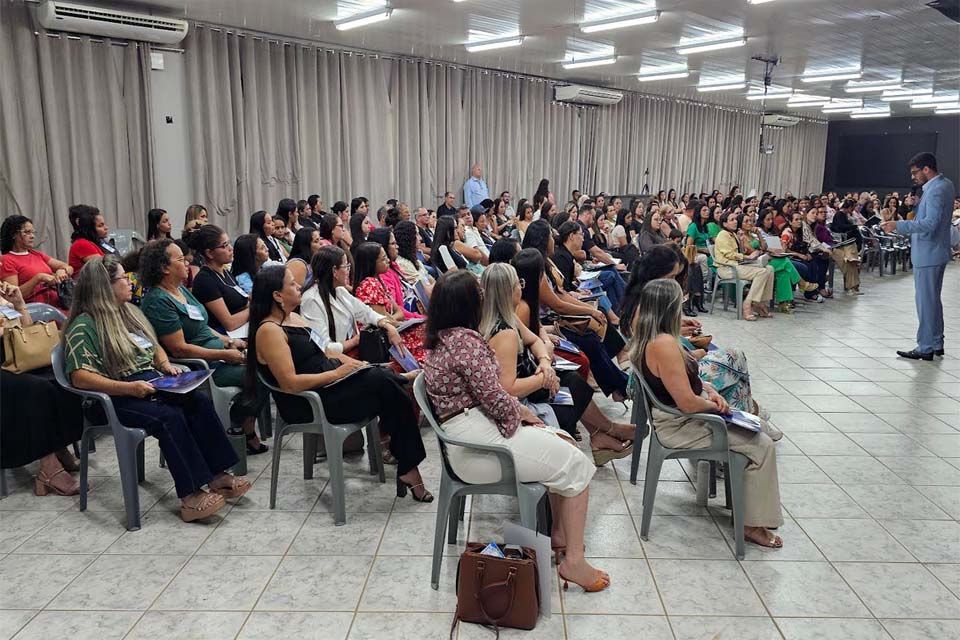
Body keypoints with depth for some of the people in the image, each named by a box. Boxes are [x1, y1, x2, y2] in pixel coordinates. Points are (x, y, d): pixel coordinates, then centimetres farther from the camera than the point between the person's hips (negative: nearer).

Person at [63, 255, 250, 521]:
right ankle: (190, 496, -32)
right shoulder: (84, 326, -6)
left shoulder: (130, 311, 19)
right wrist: (129, 387, -25)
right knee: (170, 416, -32)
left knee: (199, 401, -21)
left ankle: (217, 475, -22)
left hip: (152, 384, 7)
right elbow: (80, 378, -16)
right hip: (117, 399, -7)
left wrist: (167, 365, 7)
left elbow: (155, 348, 30)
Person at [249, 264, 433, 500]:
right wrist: (336, 373, -19)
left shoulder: (294, 317, 14)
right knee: (384, 384, -22)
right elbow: (290, 383, -22)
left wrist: (346, 360, 3)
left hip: (329, 382, 9)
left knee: (385, 378, -16)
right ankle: (408, 469, -10)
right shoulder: (269, 331, -15)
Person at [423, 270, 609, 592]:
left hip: (466, 437, 10)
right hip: (478, 443, -10)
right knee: (576, 464, -3)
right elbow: (495, 398, -20)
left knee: (563, 442, 17)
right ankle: (574, 561, 0)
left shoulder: (441, 339, 12)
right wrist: (521, 412, 1)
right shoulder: (465, 340, -19)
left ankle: (559, 534, 22)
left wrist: (520, 409, 8)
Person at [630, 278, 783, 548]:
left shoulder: (644, 338, 2)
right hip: (680, 427, -10)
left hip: (668, 417, 10)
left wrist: (709, 390, 2)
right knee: (762, 445, -5)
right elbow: (688, 403, -28)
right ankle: (753, 524, 5)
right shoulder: (664, 344, -29)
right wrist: (715, 404, -9)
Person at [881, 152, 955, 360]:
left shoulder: (935, 190, -20)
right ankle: (937, 343, 27)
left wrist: (899, 226, -28)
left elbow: (930, 223, -28)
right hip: (937, 251, 10)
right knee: (934, 299, 18)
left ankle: (926, 348, 3)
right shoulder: (946, 184, 12)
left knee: (926, 301, -4)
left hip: (928, 253, -10)